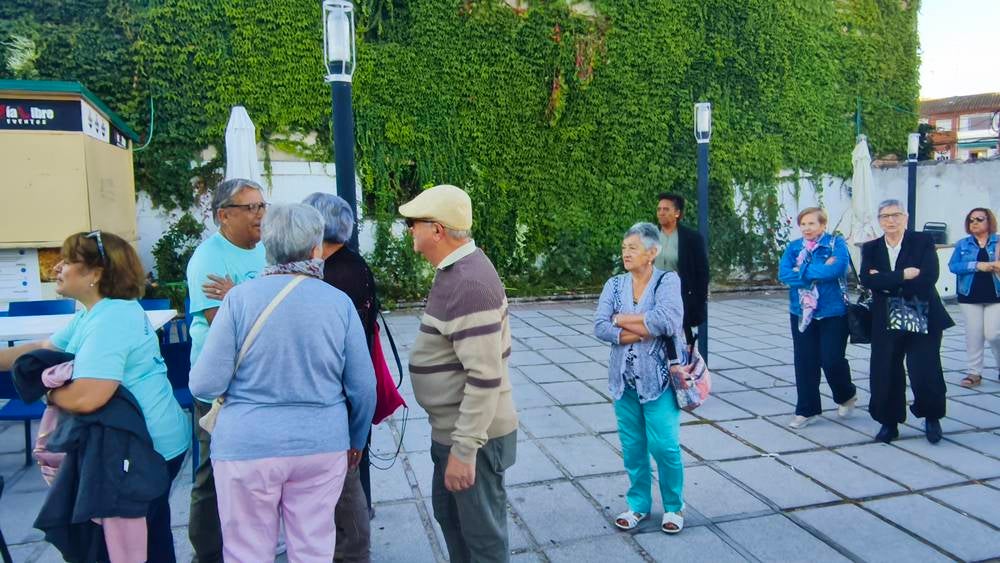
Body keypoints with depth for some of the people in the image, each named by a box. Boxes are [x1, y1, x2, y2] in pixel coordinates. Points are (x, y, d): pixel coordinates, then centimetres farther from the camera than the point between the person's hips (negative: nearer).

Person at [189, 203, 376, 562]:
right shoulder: (339, 302, -5)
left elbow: (205, 385, -8)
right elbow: (364, 387, 0)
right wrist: (356, 441, 16)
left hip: (247, 445, -1)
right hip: (322, 445, 1)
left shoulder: (240, 298, -9)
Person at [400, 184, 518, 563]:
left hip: (473, 436, -10)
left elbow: (485, 377, -29)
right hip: (452, 429, 10)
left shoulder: (468, 283, -26)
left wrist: (464, 449, -25)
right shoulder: (455, 271, 7)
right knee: (448, 514, 26)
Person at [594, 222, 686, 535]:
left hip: (658, 378, -3)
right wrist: (643, 331, -15)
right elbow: (600, 327, -7)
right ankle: (638, 503, 28)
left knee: (664, 446, 0)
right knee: (632, 445, 11)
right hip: (624, 379, 4)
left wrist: (623, 319, -12)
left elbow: (666, 320, -23)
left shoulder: (667, 281, -6)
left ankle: (674, 506, 22)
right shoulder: (615, 284, 5)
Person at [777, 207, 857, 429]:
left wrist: (802, 272, -13)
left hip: (833, 313, -3)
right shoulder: (793, 247, 6)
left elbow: (837, 269, -22)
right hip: (802, 313, 4)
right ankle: (807, 410, 17)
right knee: (805, 362, 5)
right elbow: (783, 274, -8)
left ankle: (846, 396, 29)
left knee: (832, 360, -2)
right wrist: (820, 272, -15)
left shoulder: (836, 243, -4)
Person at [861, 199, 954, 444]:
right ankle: (889, 423, 20)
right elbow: (867, 280, -11)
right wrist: (902, 276, -20)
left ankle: (932, 418, 26)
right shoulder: (871, 248, 6)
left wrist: (886, 282, -13)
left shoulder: (923, 241, -1)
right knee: (885, 373, 4)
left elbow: (928, 277, -16)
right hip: (885, 322, 2)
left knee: (925, 372, -1)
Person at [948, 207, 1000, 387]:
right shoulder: (963, 244, 6)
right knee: (973, 335, 3)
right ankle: (974, 372, 11)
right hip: (970, 296, 1)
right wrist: (977, 265, -17)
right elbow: (953, 266, -5)